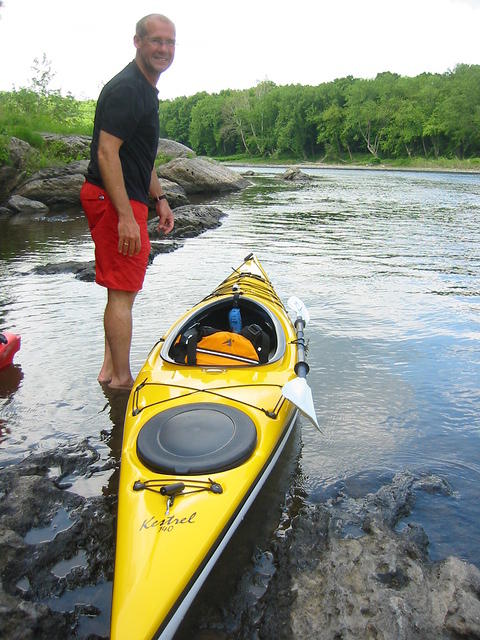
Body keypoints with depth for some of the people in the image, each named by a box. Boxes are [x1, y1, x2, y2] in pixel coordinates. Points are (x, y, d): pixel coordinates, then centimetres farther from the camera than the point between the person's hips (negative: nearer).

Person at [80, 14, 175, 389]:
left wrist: (159, 198, 21)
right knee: (123, 292, -5)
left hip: (126, 201, 11)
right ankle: (121, 380, 5)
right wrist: (126, 216, -27)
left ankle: (111, 368, 27)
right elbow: (106, 153, -23)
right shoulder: (125, 89, -14)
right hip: (114, 201, -11)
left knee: (123, 289, 16)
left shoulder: (146, 90, 19)